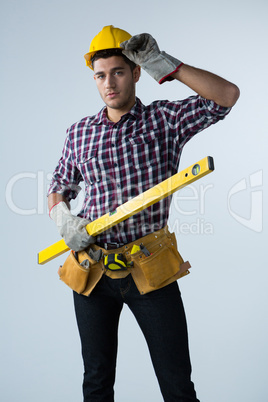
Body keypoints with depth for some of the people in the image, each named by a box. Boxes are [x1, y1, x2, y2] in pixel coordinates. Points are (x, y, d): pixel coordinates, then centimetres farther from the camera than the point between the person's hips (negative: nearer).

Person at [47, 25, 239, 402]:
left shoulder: (166, 119, -1)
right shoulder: (79, 133, 7)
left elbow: (227, 95, -12)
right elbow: (59, 188, 16)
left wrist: (165, 66, -15)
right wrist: (63, 218, -5)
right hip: (92, 269, 3)